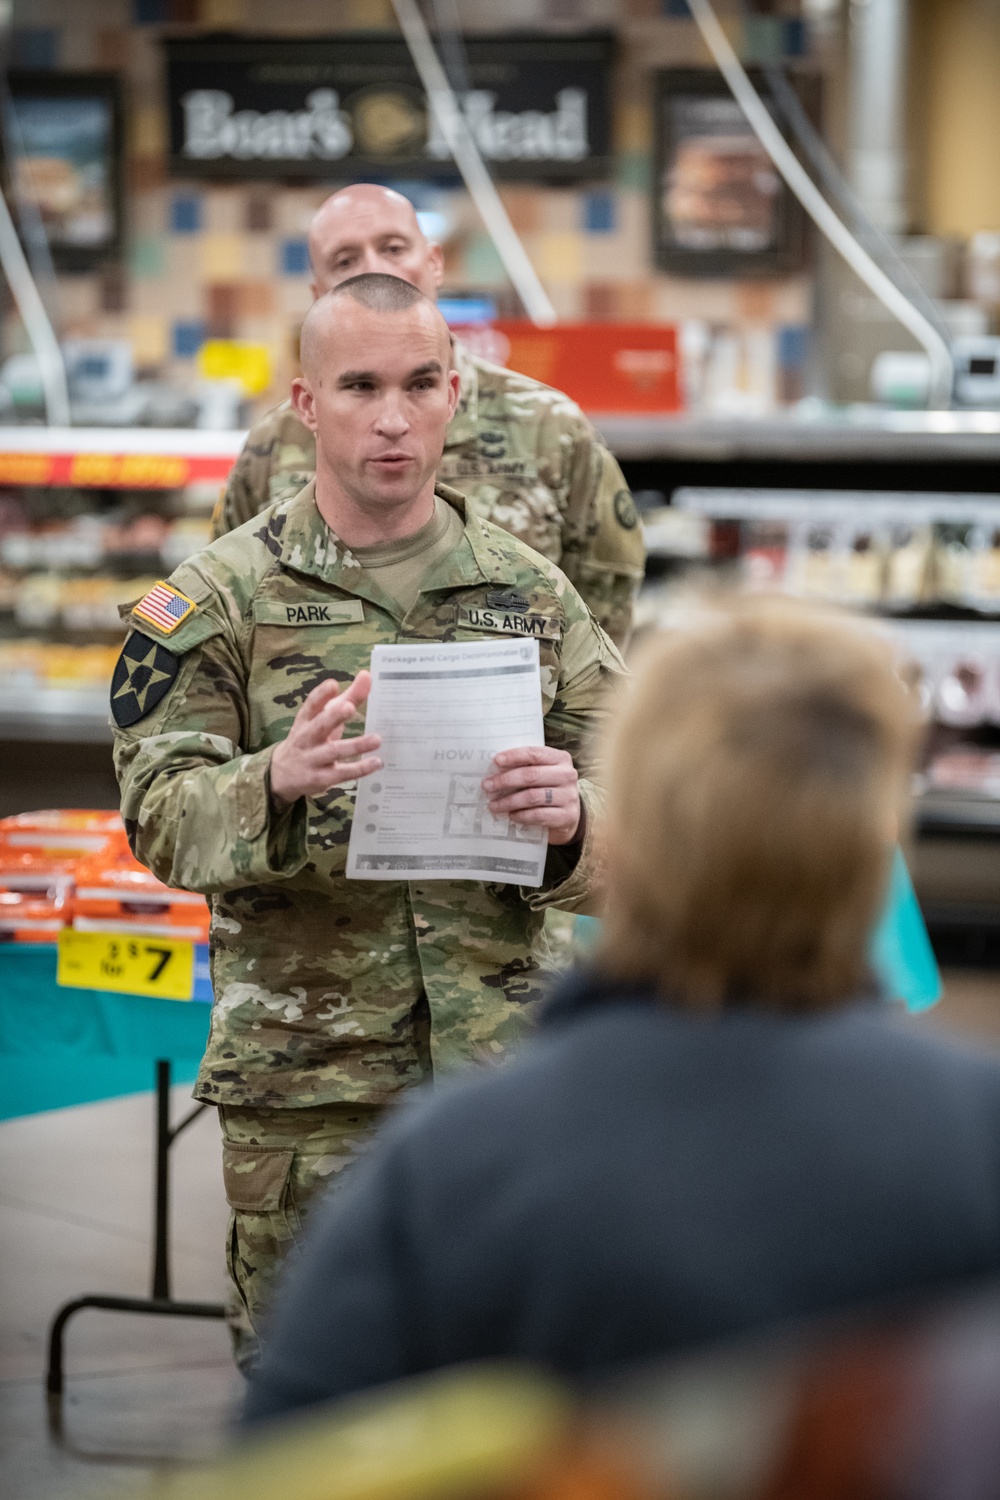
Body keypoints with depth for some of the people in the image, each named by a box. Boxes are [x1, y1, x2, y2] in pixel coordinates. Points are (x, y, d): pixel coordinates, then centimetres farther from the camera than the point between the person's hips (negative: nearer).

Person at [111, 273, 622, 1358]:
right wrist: (276, 783, -27)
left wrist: (568, 821, -15)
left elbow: (627, 842, 9)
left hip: (501, 1067, 2)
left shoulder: (530, 594, 10)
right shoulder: (221, 598, 2)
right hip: (304, 1079, -2)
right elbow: (159, 816, -6)